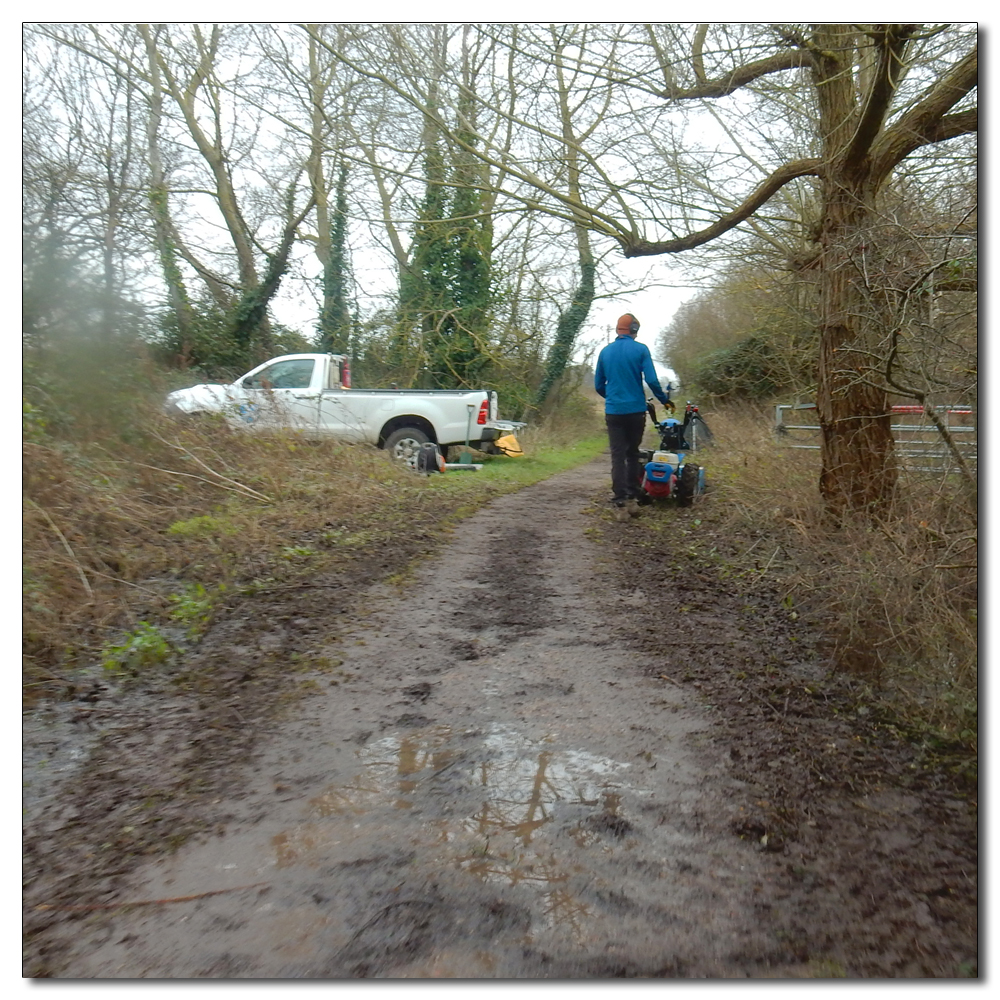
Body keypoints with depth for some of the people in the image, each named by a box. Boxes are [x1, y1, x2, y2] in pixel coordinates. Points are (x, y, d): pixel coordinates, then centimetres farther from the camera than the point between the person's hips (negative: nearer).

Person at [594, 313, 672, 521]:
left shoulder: (605, 352, 6)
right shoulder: (641, 350, -3)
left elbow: (598, 385, 11)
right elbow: (652, 380, -10)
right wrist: (664, 399, 6)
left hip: (613, 412, 1)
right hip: (636, 411, -1)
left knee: (618, 457, 0)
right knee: (633, 454, 14)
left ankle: (621, 504, -7)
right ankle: (632, 499, 14)